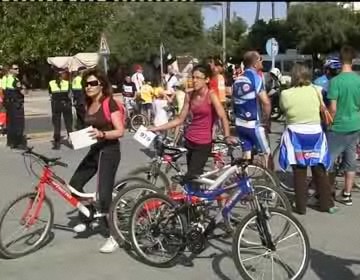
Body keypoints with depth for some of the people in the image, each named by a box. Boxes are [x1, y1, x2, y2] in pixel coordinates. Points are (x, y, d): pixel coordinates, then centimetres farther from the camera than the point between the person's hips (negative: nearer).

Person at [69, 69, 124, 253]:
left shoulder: (110, 103, -13)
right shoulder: (89, 105, 10)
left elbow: (120, 131, -18)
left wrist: (102, 134, -33)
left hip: (109, 152, -8)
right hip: (94, 150, 8)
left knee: (104, 195, -10)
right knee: (74, 185, 7)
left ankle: (113, 237, 1)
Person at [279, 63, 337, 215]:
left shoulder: (285, 94, -10)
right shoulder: (316, 90, -5)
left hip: (296, 136, -2)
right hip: (315, 134, 2)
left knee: (299, 173, 7)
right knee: (320, 171, 14)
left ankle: (301, 206, 12)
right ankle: (327, 203, 22)